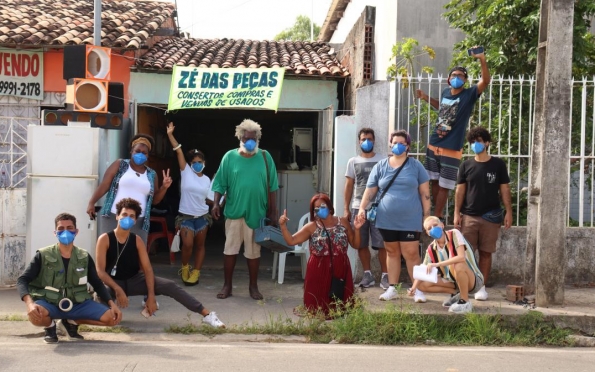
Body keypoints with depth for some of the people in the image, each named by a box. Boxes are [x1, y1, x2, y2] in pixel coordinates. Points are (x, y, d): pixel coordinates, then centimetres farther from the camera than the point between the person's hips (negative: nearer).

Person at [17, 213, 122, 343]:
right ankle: (50, 325, 1)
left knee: (112, 318, -16)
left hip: (77, 304, 3)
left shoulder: (84, 257, 4)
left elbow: (97, 283, 11)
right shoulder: (43, 256, -6)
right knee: (36, 316, -39)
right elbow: (22, 280, -12)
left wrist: (112, 304, -5)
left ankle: (71, 323, 9)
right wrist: (30, 303, -32)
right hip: (49, 304, -3)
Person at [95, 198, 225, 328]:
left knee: (169, 285, -19)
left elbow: (147, 269, -8)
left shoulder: (137, 240, -3)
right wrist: (117, 290, -32)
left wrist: (151, 295, -20)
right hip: (113, 282, -2)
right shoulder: (104, 239, -13)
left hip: (135, 280, 3)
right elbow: (100, 271, -18)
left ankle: (207, 314, -19)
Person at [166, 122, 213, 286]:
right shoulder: (186, 172, -3)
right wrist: (170, 135, -16)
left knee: (199, 245, 8)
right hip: (186, 216, -3)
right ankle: (185, 268, 14)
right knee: (187, 244, -12)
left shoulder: (207, 179, 6)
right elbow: (179, 151, -12)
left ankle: (195, 272, 18)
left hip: (202, 216, 3)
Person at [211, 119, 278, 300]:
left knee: (254, 251, 8)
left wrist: (273, 210, 0)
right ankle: (227, 285, 15)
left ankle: (253, 286, 19)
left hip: (257, 212, 0)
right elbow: (220, 183, 0)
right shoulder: (230, 157, 0)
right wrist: (216, 203, -12)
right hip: (234, 212, 0)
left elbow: (272, 186, 3)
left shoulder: (265, 157, 2)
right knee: (230, 249, 5)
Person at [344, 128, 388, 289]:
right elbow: (349, 186, 11)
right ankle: (368, 274, 16)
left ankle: (385, 275, 2)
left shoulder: (382, 160, 4)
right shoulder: (353, 162, 10)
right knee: (361, 244, 6)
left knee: (381, 244, -4)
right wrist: (346, 209, 6)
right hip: (358, 207, 3)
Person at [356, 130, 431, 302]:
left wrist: (427, 215, -1)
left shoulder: (415, 165, 2)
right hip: (387, 220, 2)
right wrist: (362, 208, -8)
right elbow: (370, 190, 5)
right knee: (392, 253, 12)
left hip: (410, 220, -2)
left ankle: (418, 289, 7)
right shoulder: (380, 166, 5)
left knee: (411, 254, -2)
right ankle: (392, 288, 20)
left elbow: (424, 192, 3)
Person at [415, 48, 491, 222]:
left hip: (452, 150, -5)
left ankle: (436, 217, 15)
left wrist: (482, 60, -38)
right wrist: (426, 98, 17)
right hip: (433, 146, 5)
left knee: (444, 186, 3)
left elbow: (486, 81, -25)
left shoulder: (469, 94, -9)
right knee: (434, 181, 15)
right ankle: (438, 214, 30)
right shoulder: (445, 92, 6)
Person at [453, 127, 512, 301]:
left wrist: (509, 212, -4)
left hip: (491, 217, -1)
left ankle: (481, 287, 12)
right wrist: (457, 213, -2)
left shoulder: (498, 164, 2)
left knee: (486, 253, 4)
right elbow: (460, 190, 5)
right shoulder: (466, 165, 5)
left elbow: (504, 189, 3)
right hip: (469, 216, 1)